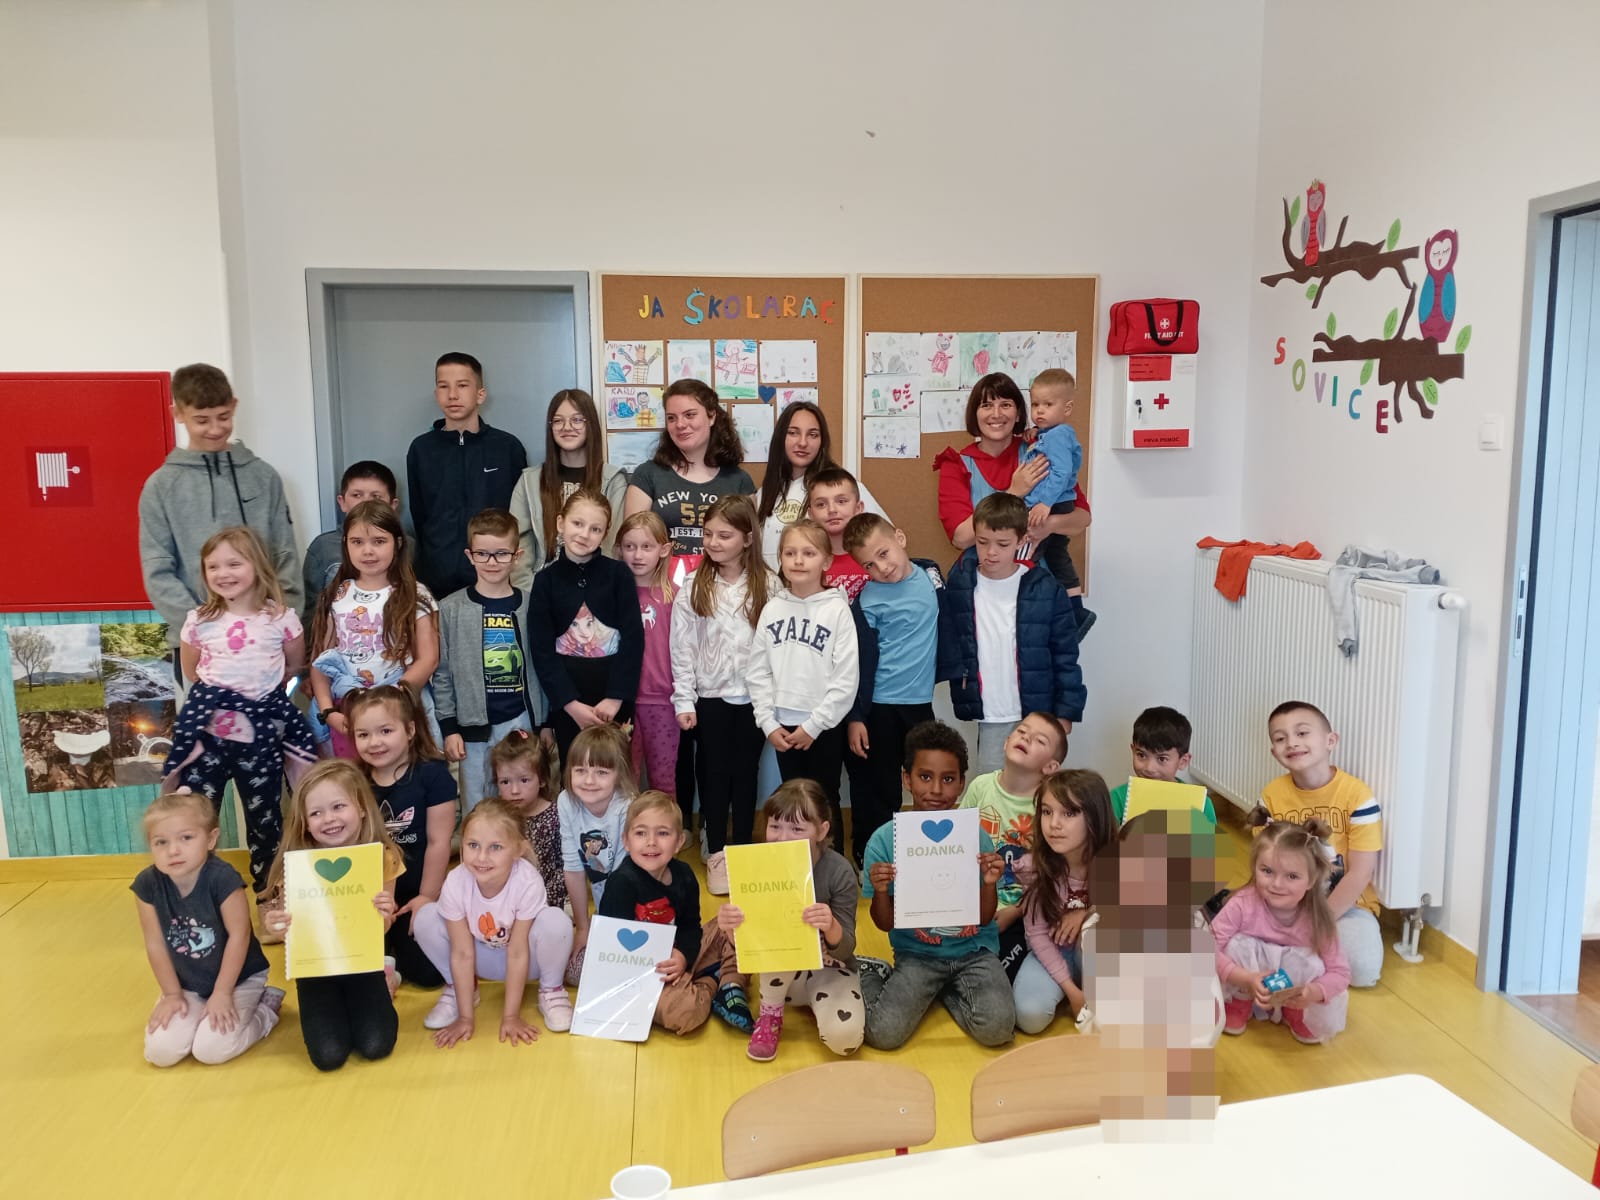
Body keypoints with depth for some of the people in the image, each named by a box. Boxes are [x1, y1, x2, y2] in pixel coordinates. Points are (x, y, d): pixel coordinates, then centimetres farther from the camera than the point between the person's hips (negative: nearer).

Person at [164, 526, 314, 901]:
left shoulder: (281, 618, -5)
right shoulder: (199, 621, -2)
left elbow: (294, 666, 10)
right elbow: (189, 671, 12)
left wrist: (262, 689, 7)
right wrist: (216, 693, 8)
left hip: (261, 737, 0)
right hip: (208, 735, 0)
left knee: (266, 820, 12)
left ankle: (269, 890, 29)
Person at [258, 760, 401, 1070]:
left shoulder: (381, 858, -13)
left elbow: (380, 930, -6)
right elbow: (289, 926, -7)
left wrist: (384, 915, -29)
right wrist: (276, 926, -30)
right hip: (314, 965, 0)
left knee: (376, 1047, -13)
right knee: (329, 1056, -12)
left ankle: (385, 984, 17)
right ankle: (335, 1007, 20)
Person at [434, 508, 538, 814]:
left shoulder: (530, 606, 2)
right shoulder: (450, 609, -1)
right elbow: (442, 674, 1)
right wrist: (448, 728, -3)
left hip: (521, 722, 1)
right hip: (473, 727, -1)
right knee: (476, 807, 8)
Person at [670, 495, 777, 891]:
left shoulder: (767, 586, -4)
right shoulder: (693, 588, -3)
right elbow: (682, 648, -2)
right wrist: (684, 700, -5)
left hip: (753, 696, 0)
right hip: (710, 696, 0)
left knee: (745, 772, 10)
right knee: (715, 772, 8)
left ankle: (743, 851, 23)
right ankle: (716, 854, 19)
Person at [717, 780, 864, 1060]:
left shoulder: (839, 872, -21)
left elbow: (845, 950, -18)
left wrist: (831, 926, -42)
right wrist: (731, 928, -36)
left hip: (829, 968, -1)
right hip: (782, 973, 1)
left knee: (844, 1036, -29)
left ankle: (816, 1003, 7)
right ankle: (769, 1015, -7)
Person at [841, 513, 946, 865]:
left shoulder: (930, 572, 1)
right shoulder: (867, 601, -12)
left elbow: (948, 623, 17)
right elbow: (860, 663, -11)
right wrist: (855, 717, -11)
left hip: (920, 703, 5)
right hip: (879, 707, -5)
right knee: (877, 793, 5)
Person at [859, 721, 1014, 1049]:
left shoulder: (974, 836, -7)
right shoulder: (885, 840, -10)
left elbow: (984, 919, -1)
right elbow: (886, 923, -3)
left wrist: (989, 883, -21)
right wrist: (880, 891, -24)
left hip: (973, 950, 1)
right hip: (917, 954, -1)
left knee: (997, 1028, -23)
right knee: (883, 1034, -20)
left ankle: (945, 990, 8)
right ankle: (873, 975, 13)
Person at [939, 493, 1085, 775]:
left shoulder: (1044, 588, -5)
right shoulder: (959, 585, -1)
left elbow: (1065, 654, 0)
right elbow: (948, 644, 7)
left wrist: (1066, 711, -1)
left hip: (1039, 714, -1)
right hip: (990, 719, 1)